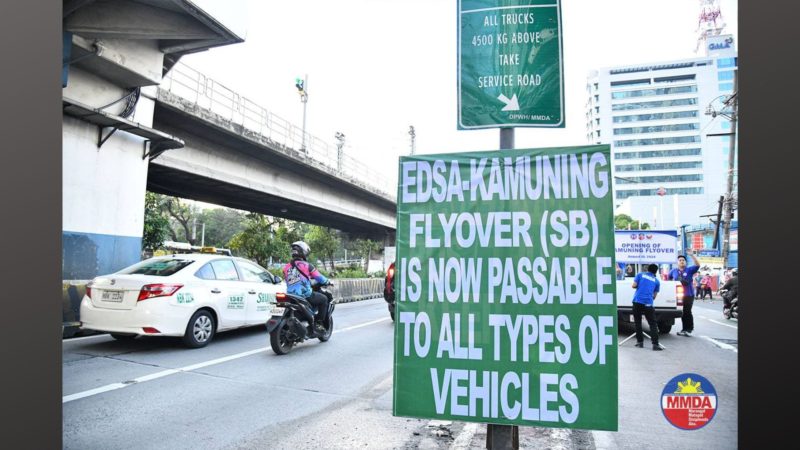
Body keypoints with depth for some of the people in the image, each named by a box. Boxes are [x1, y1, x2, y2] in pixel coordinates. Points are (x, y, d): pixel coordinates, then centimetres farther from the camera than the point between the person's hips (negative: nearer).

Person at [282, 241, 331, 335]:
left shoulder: (286, 267, 7)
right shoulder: (306, 265, -6)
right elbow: (320, 278, 1)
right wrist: (328, 282, 21)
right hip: (306, 296, -6)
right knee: (324, 299, 14)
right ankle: (318, 323, 8)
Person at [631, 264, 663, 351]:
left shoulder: (640, 275, 13)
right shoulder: (656, 281, 16)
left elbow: (634, 285, 3)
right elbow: (654, 295, 17)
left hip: (637, 301, 0)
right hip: (648, 303, 0)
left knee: (637, 322, 11)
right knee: (653, 324, 2)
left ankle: (640, 342, 12)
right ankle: (655, 344, -8)